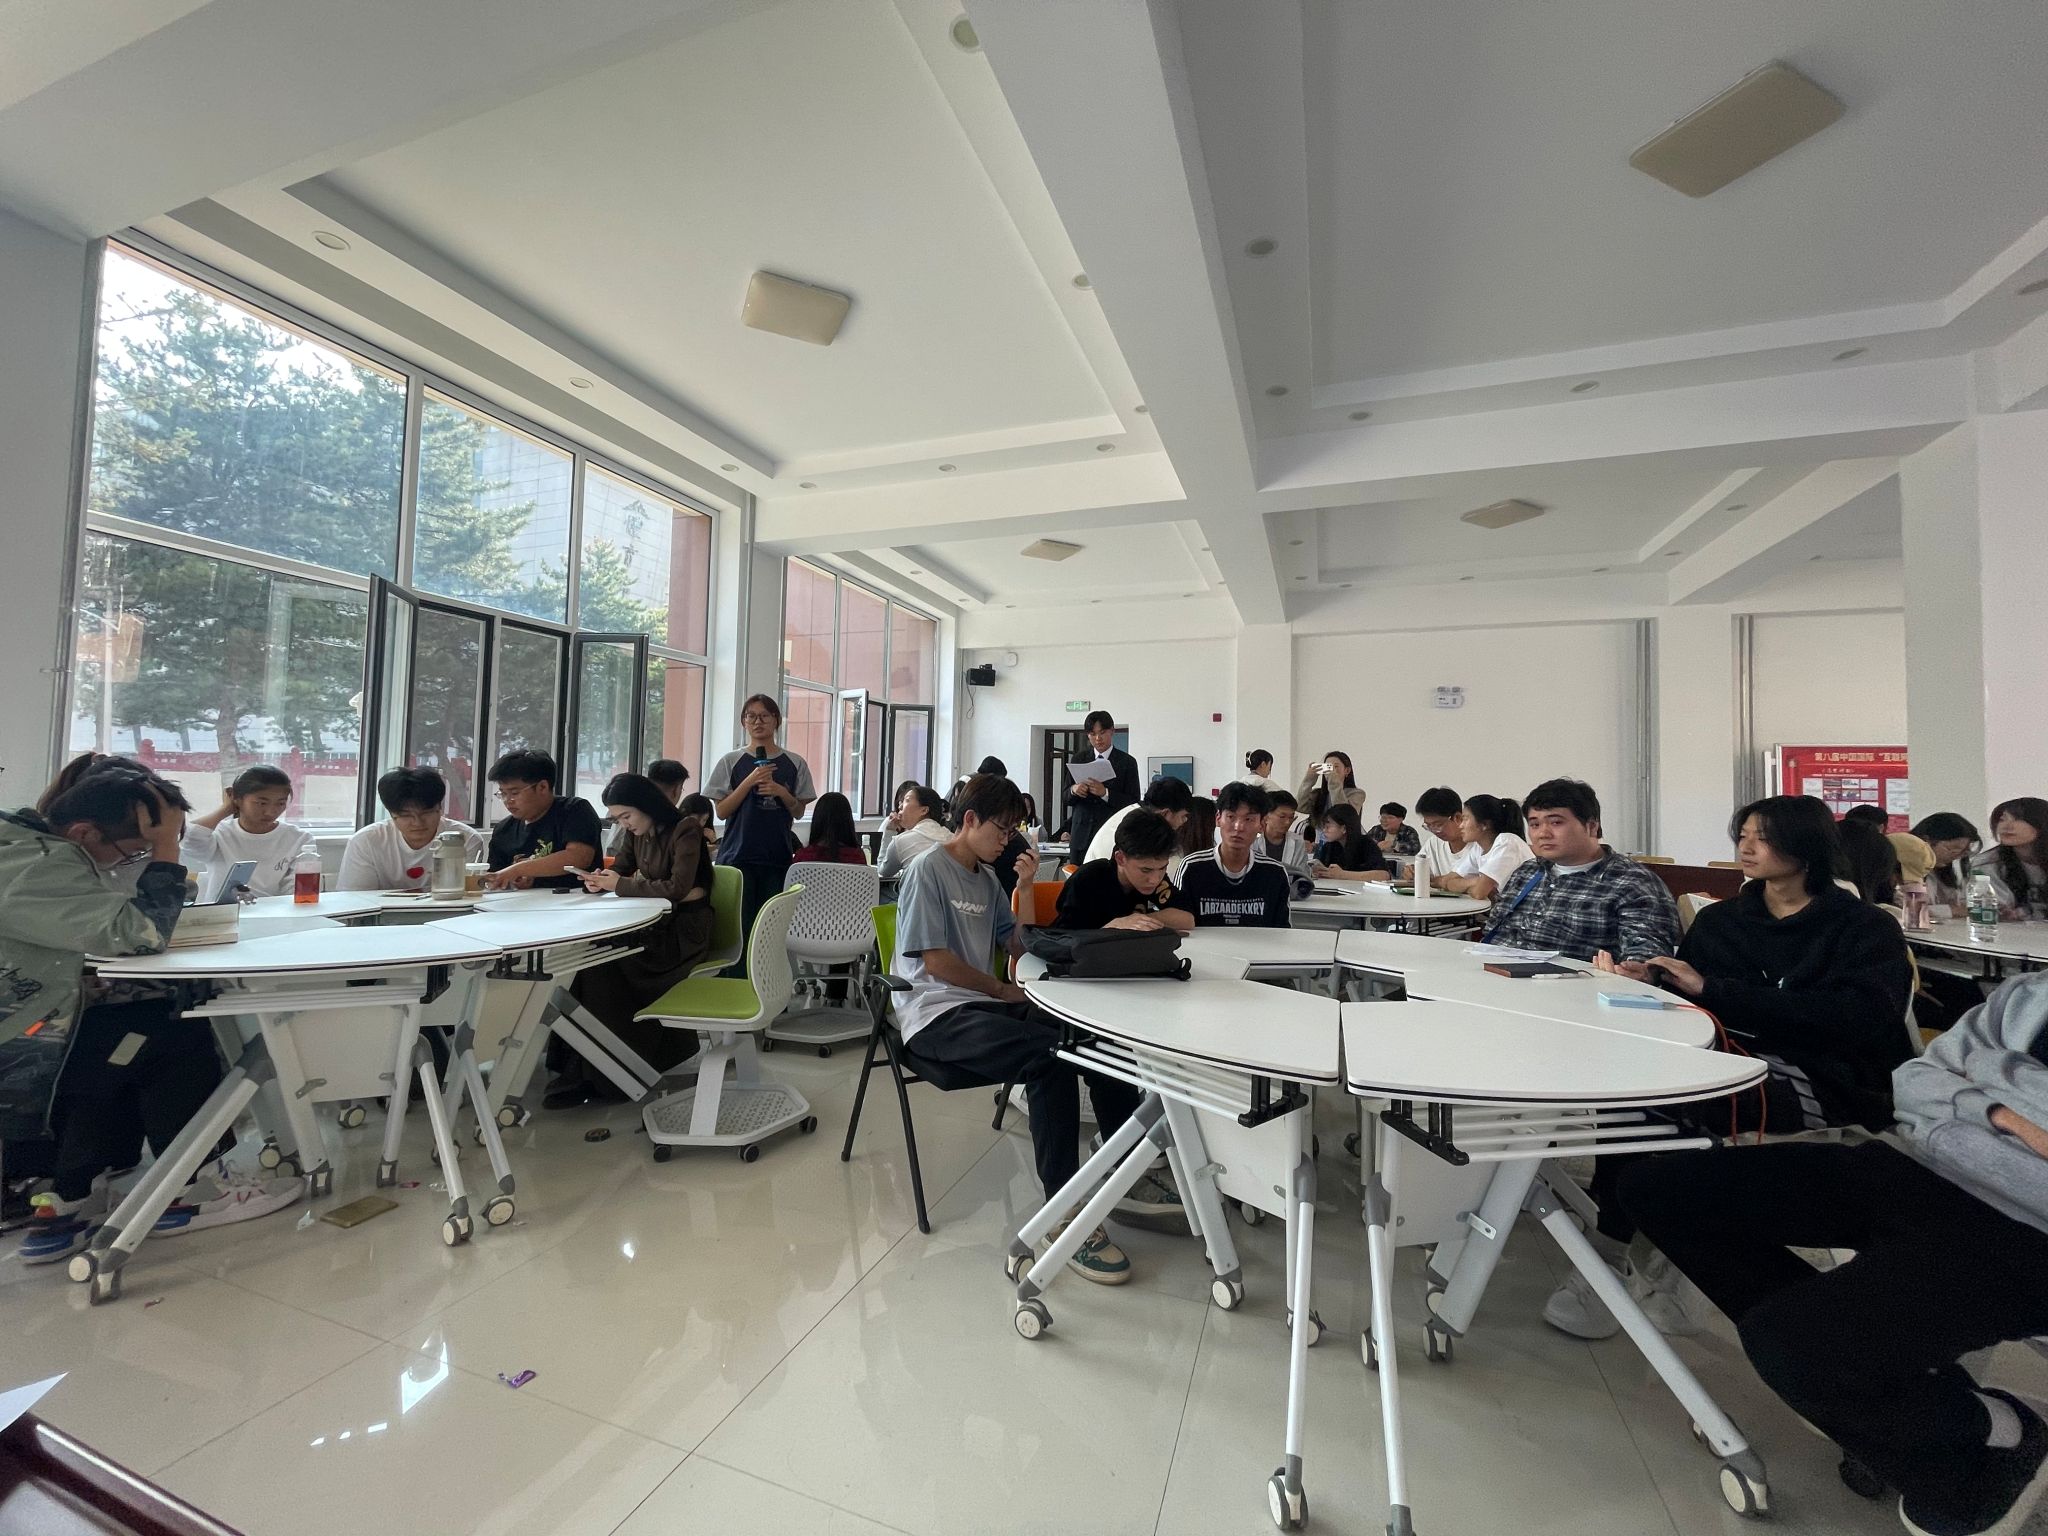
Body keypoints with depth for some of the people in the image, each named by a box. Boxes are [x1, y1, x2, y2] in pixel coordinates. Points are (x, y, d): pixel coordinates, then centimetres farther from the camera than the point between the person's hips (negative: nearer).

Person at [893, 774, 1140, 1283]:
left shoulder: (986, 878, 16)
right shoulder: (929, 870, -7)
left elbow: (1020, 947, 14)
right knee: (1051, 1056, -31)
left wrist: (1025, 887, 2)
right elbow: (936, 961, -12)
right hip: (935, 1015, -7)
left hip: (981, 1006, 7)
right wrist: (1004, 990, -4)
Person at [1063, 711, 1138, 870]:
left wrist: (1105, 793, -17)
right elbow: (1067, 798, 14)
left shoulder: (1127, 762, 2)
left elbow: (1133, 803, -3)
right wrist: (1073, 790, -9)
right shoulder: (1078, 759, 12)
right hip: (1081, 833, 3)